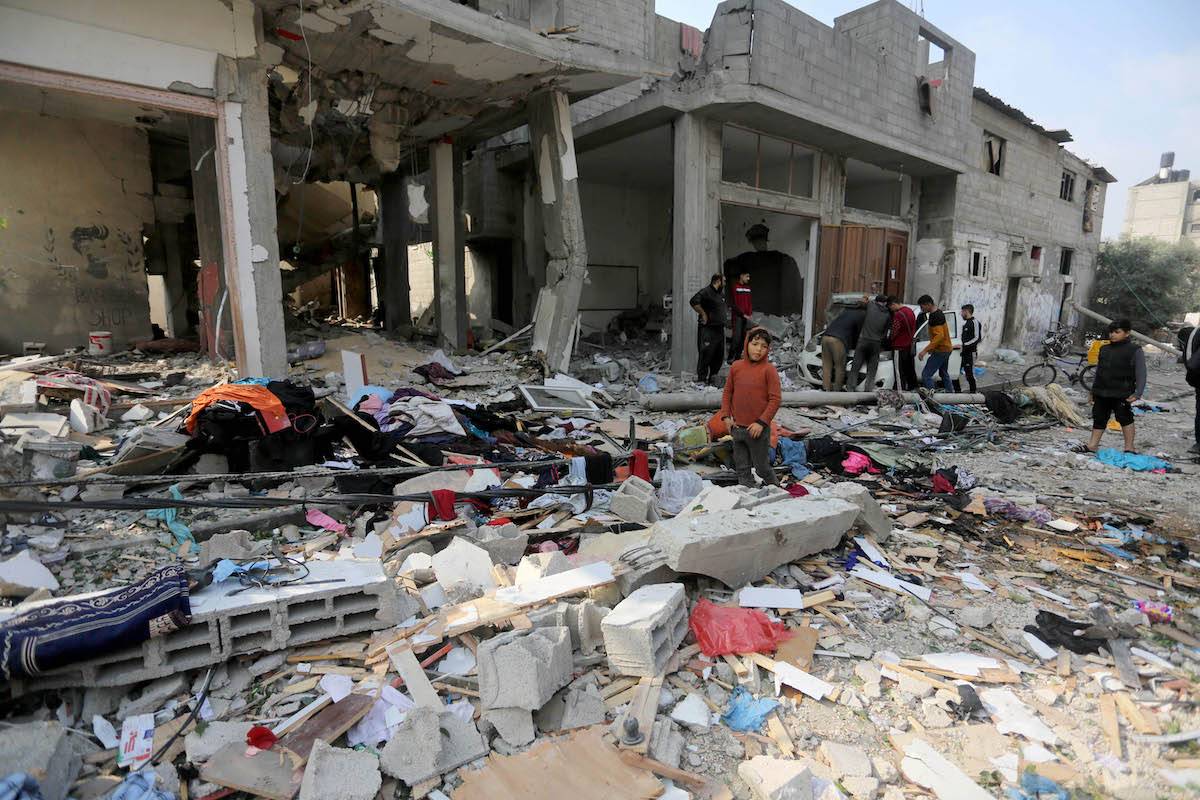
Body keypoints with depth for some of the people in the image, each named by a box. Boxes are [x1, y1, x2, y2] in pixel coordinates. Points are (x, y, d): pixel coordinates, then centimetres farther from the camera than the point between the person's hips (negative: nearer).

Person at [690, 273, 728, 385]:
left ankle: (712, 377, 21)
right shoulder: (706, 291, -12)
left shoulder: (721, 294, 18)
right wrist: (703, 314, -22)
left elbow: (725, 306, 38)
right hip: (708, 329, -9)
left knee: (719, 355, 10)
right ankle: (702, 379, 0)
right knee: (706, 354, -7)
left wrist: (725, 315, 20)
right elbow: (694, 301, -27)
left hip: (719, 329, 9)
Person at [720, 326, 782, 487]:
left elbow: (775, 399, -11)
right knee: (742, 469, 14)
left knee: (762, 467, 8)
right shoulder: (736, 366, 4)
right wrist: (726, 416, 3)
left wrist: (761, 422, -15)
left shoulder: (769, 369, -9)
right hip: (737, 428, 4)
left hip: (758, 429, -4)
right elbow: (727, 392, 12)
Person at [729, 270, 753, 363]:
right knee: (737, 336, -11)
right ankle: (731, 358, -6)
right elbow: (735, 303, -9)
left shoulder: (748, 287, 14)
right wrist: (743, 314, -9)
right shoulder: (735, 287, -5)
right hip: (738, 316, -6)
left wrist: (750, 313, 6)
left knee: (744, 337, 4)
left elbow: (750, 302, 18)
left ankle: (738, 357, 11)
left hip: (747, 316, 7)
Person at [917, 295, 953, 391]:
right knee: (943, 373, 23)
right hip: (946, 348, 11)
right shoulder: (938, 312, 11)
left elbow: (939, 336, -30)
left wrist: (925, 350, -33)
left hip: (941, 350, -11)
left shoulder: (935, 316, -21)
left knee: (926, 375, -13)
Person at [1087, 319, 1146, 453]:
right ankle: (1092, 445, 14)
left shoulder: (1135, 351, -3)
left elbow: (1141, 374, -8)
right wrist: (1093, 391, 18)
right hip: (1101, 392, 5)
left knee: (1125, 418, -1)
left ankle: (1129, 447, 8)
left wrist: (1137, 393, -19)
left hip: (1121, 393, -5)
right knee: (1099, 418, 9)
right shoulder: (1104, 350, 13)